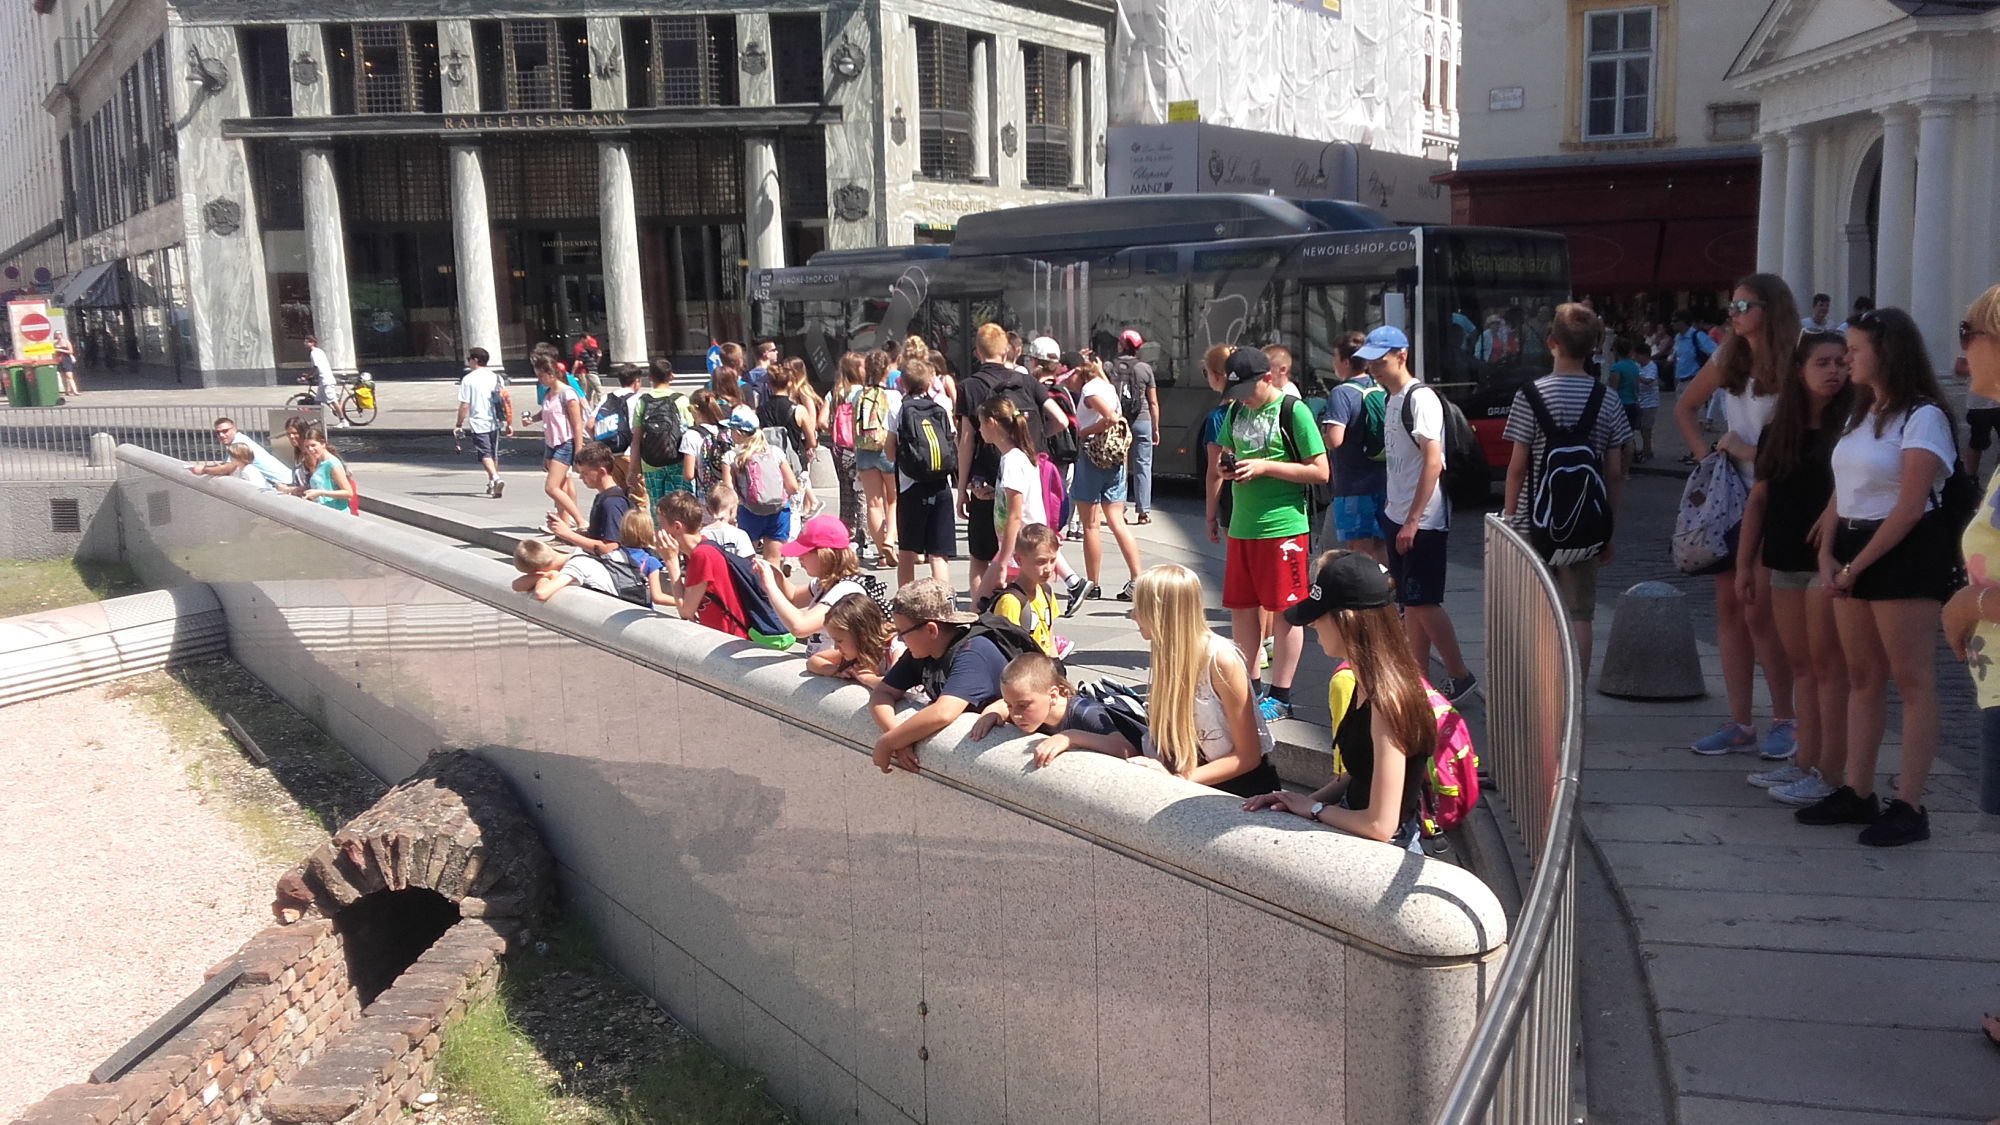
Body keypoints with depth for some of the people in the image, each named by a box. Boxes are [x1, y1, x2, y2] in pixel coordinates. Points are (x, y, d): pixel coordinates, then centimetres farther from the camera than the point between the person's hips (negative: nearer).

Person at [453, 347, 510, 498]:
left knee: (485, 455, -7)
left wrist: (458, 425, 1)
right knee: (494, 454, 16)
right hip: (495, 422, 5)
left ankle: (496, 479, -28)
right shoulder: (496, 377, 5)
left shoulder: (468, 379, -7)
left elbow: (464, 406, -9)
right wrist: (509, 423, 10)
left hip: (478, 423, -5)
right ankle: (492, 485, 26)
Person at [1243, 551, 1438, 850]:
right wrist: (1305, 800, 0)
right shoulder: (1365, 684, 2)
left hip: (1385, 851, -8)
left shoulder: (1386, 702, -27)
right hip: (1355, 826, 8)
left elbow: (1380, 825, -27)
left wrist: (1313, 808, -12)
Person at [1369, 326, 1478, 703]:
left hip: (1422, 521, -9)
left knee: (1423, 601, -6)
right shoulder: (1391, 400, 13)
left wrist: (1413, 520, -23)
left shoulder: (1421, 398, -15)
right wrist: (1394, 511, 16)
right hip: (1398, 517, 9)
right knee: (1410, 603, 11)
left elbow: (1433, 462, -21)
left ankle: (1460, 675, 5)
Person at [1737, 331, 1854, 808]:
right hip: (1785, 562, 6)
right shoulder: (1777, 431, 10)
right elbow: (1758, 499, 13)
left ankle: (1829, 773, 3)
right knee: (1800, 664, 11)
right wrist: (1744, 564, 11)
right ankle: (1804, 762, 19)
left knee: (1827, 665, -2)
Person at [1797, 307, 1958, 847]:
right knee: (1861, 678, 10)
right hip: (1852, 553, 8)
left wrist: (1856, 565, -13)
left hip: (1906, 555, -8)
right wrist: (1827, 554, 0)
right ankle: (1857, 793, 16)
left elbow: (1909, 508, -16)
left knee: (1912, 681, -3)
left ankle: (1909, 806, -1)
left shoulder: (1922, 417, -10)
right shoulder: (1860, 415, 16)